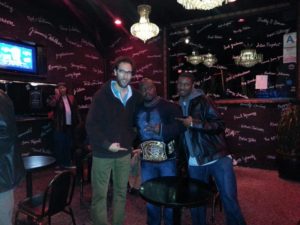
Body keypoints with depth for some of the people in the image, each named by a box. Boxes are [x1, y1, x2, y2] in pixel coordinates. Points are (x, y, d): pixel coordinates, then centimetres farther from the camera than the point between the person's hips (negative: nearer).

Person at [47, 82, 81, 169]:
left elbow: (76, 110, 8)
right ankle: (60, 164, 15)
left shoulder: (71, 98, 8)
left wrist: (79, 121, 4)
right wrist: (57, 95, -16)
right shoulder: (55, 98, -1)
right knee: (59, 145, 2)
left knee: (68, 145, 15)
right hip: (60, 126, -4)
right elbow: (51, 104, -24)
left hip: (70, 125, 4)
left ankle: (68, 163, 28)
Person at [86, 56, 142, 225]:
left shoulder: (135, 96, 2)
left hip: (125, 152, 4)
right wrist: (106, 144, -19)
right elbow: (91, 125, -12)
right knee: (100, 194, 5)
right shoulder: (102, 95, -10)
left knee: (121, 192, 16)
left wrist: (132, 139, 3)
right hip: (103, 153, -4)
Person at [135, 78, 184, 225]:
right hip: (147, 160, 4)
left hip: (167, 159, -3)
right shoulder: (137, 110, 7)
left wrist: (162, 129, -30)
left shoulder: (169, 106, -6)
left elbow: (179, 126, -18)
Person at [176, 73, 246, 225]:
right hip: (194, 163, 5)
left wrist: (194, 123, -20)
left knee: (229, 199, 0)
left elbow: (219, 125, -13)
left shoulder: (202, 101, -5)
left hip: (217, 158, -5)